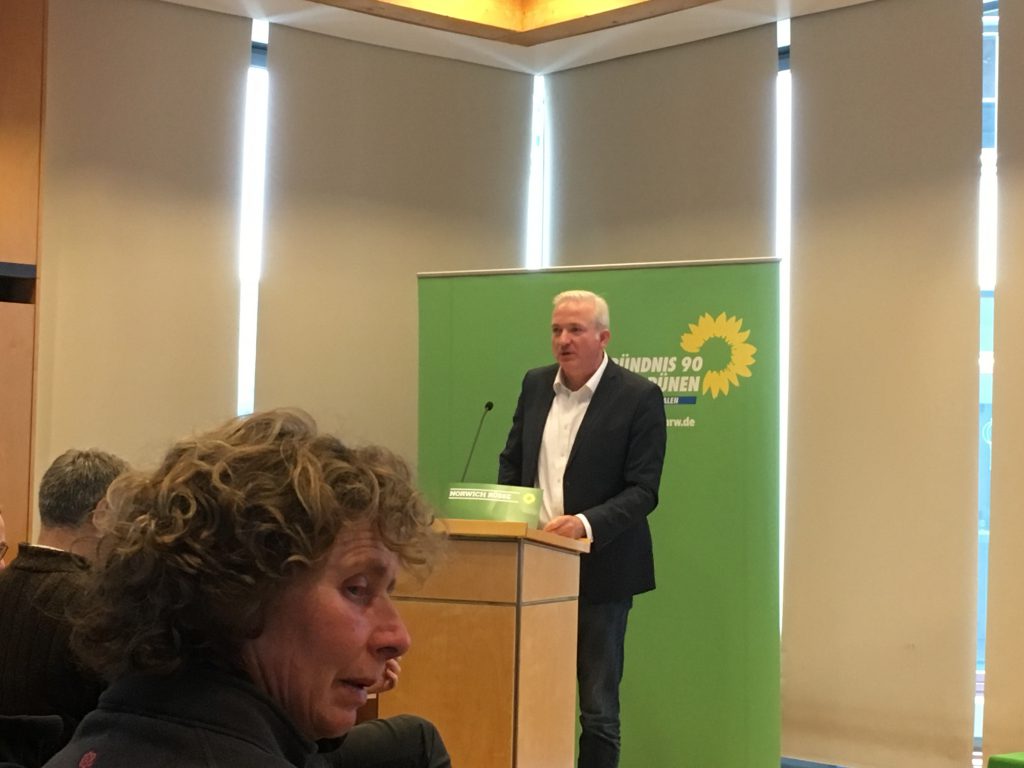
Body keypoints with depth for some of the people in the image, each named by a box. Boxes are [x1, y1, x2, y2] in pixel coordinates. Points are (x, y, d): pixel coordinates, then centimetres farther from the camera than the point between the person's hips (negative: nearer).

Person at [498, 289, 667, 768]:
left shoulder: (639, 397, -9)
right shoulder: (535, 385, 8)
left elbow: (643, 491, -13)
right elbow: (511, 463, 17)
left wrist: (585, 525, -27)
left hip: (599, 571, -5)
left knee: (598, 707, 5)